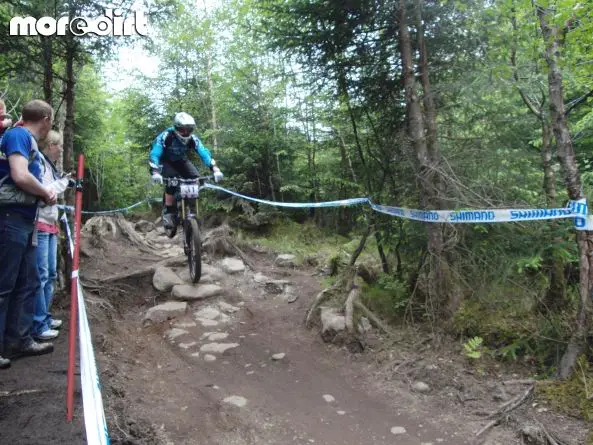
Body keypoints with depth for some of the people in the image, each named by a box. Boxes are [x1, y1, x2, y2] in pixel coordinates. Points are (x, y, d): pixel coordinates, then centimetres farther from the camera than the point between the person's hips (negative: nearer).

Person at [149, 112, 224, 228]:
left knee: (195, 179, -21)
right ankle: (168, 212, -17)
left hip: (181, 161, 3)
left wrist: (215, 169, -47)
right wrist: (155, 172, -58)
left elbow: (204, 153, -32)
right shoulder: (166, 136, -32)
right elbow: (155, 154, -40)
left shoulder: (192, 138, -24)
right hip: (166, 161, -3)